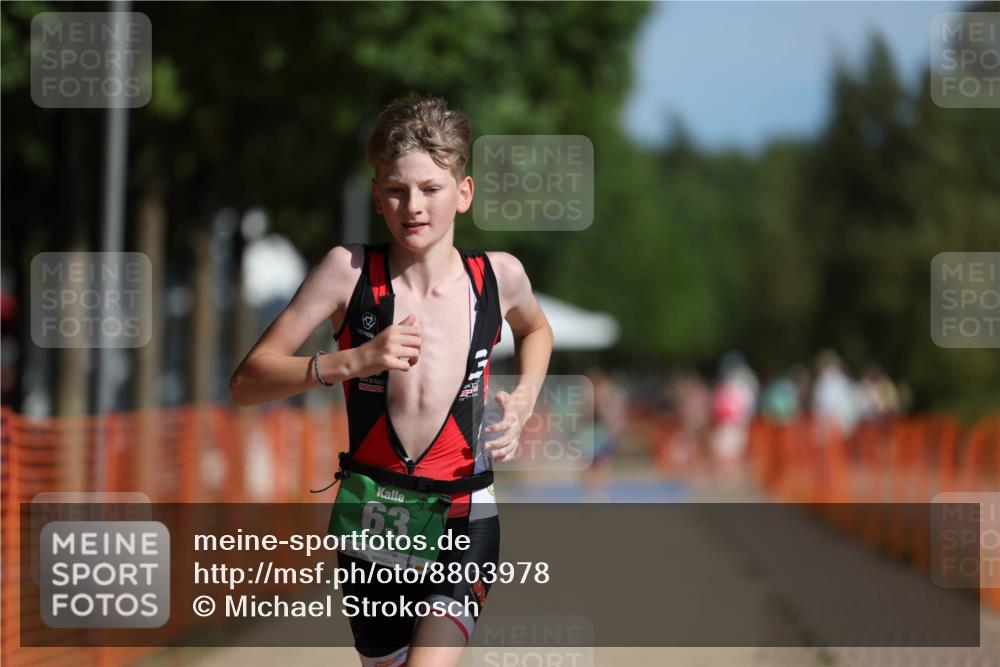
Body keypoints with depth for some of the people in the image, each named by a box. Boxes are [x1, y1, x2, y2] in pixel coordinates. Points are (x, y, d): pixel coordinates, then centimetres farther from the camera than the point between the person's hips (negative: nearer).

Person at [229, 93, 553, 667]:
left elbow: (536, 329, 24)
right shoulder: (350, 270, -9)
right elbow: (247, 383, -10)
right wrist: (353, 361, -23)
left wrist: (523, 401, 6)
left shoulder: (499, 276, -3)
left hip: (464, 518, -1)